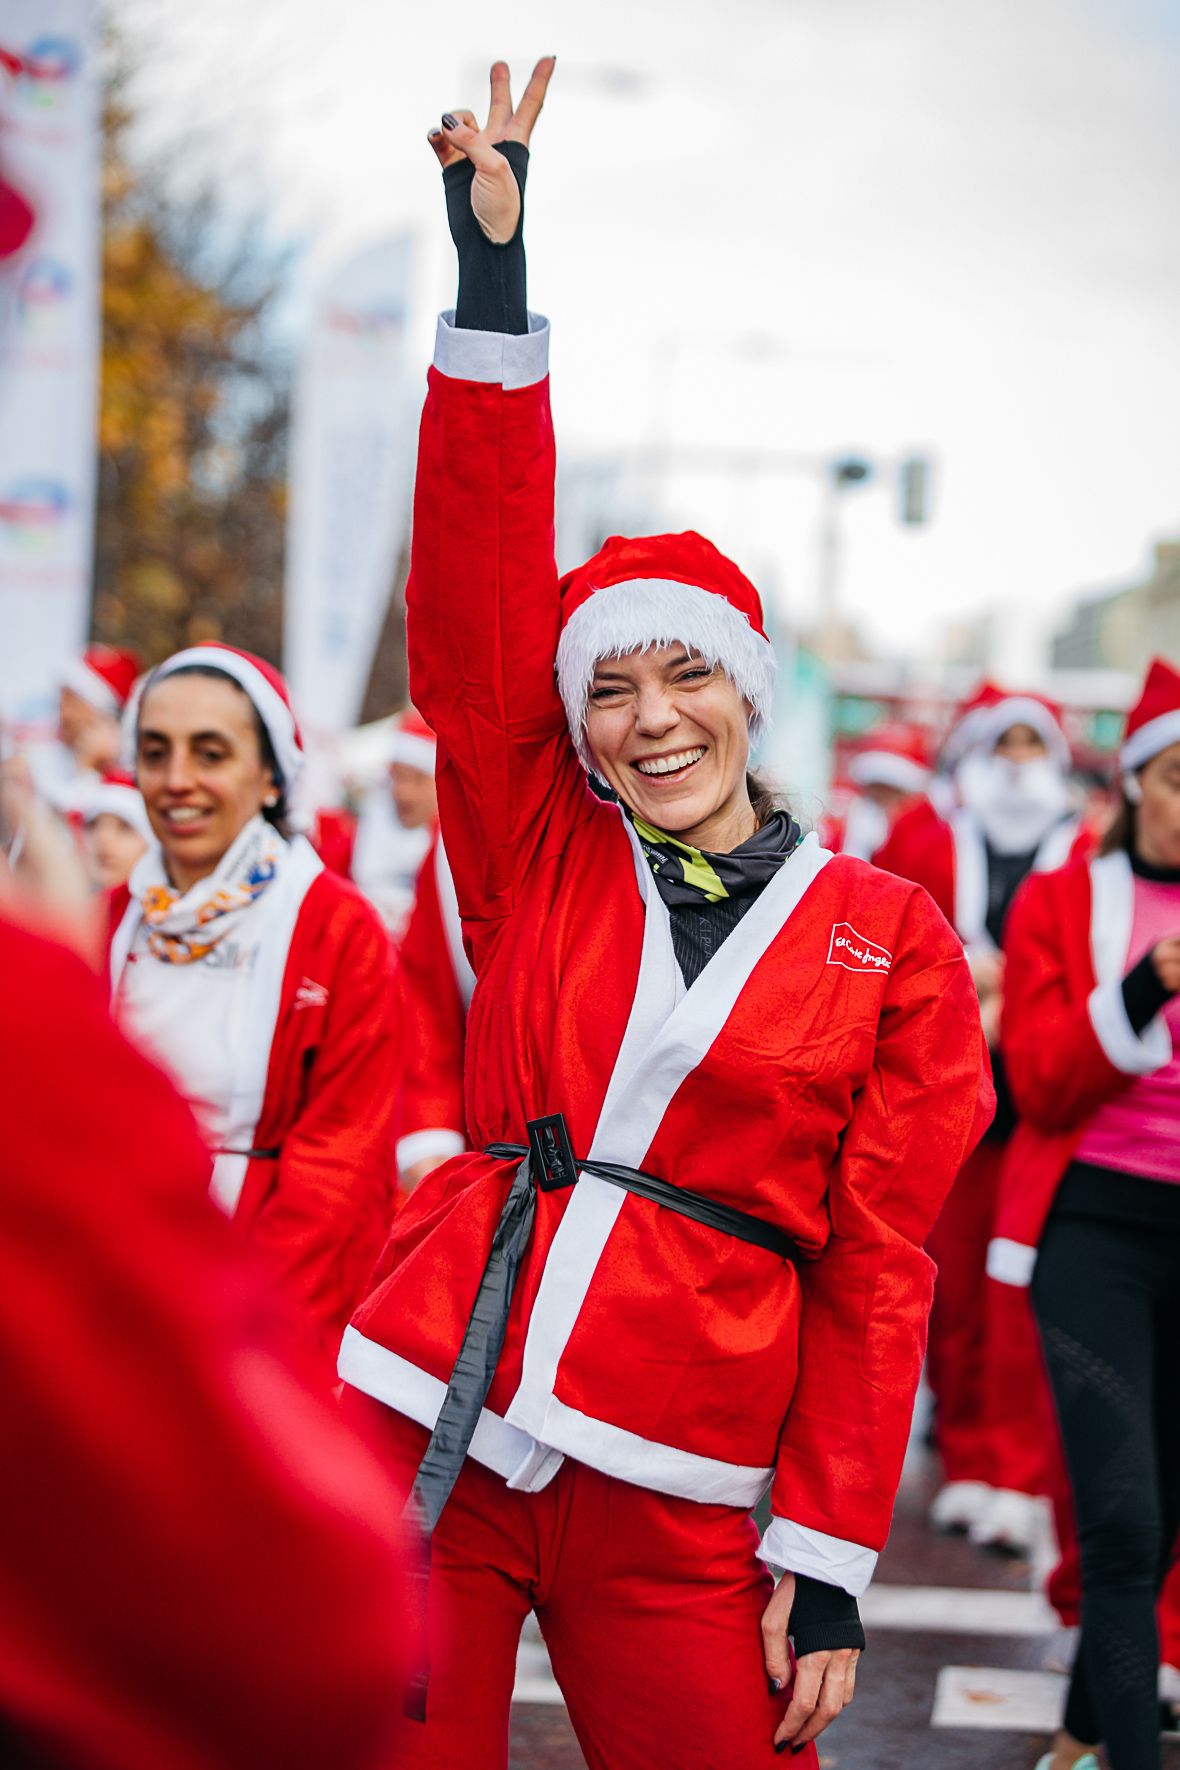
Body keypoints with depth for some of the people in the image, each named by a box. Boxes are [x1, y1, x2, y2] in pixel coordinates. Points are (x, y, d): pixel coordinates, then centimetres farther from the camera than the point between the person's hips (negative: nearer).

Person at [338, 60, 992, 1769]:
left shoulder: (891, 939, 3)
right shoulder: (541, 852, 7)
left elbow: (876, 1270, 2)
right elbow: (470, 605, -4)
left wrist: (829, 1559, -4)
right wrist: (491, 273, -10)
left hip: (669, 1501, -1)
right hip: (427, 1433, 2)